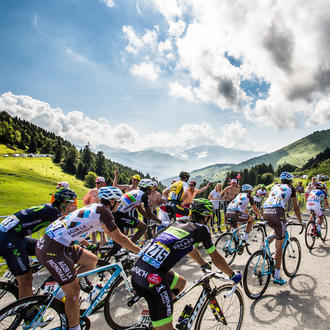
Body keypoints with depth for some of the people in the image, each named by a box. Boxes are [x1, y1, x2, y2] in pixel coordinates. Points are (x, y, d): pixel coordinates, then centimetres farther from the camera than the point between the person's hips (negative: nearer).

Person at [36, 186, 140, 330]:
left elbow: (112, 233, 28)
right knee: (74, 292, 0)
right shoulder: (103, 211, -12)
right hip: (52, 250, -9)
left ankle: (62, 292, 23)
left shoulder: (93, 207, 14)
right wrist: (141, 251, 3)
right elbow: (119, 238, -8)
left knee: (92, 260, 16)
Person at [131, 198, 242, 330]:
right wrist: (233, 275, 28)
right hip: (152, 278, -8)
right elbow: (216, 258, 11)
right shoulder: (201, 229, 1)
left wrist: (205, 265, 49)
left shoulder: (179, 223, 20)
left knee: (181, 282, 29)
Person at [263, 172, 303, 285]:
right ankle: (277, 276, 6)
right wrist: (301, 221, 32)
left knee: (278, 234, 33)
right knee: (280, 245, 2)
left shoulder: (275, 187, 29)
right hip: (277, 213, -5)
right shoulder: (290, 188, 18)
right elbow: (296, 207, 20)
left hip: (266, 213, 5)